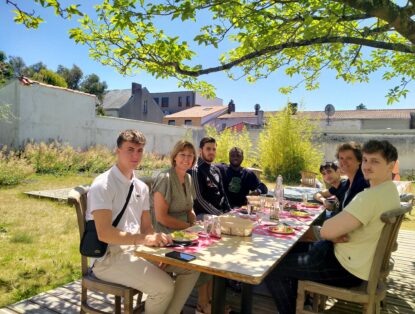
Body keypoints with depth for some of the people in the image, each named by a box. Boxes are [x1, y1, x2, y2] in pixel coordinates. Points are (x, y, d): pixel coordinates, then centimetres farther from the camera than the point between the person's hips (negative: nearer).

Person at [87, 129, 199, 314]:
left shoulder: (141, 187, 9)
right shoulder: (103, 185, -15)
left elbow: (147, 228, 10)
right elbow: (104, 233, -24)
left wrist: (156, 239, -12)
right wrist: (144, 239, -33)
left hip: (137, 249, 8)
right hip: (108, 257, -7)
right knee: (164, 286, -25)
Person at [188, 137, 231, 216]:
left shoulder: (216, 170, 12)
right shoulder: (195, 170, -10)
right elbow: (199, 199, -14)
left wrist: (228, 212, 6)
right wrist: (218, 214, -16)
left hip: (221, 213, 7)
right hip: (204, 215, -7)